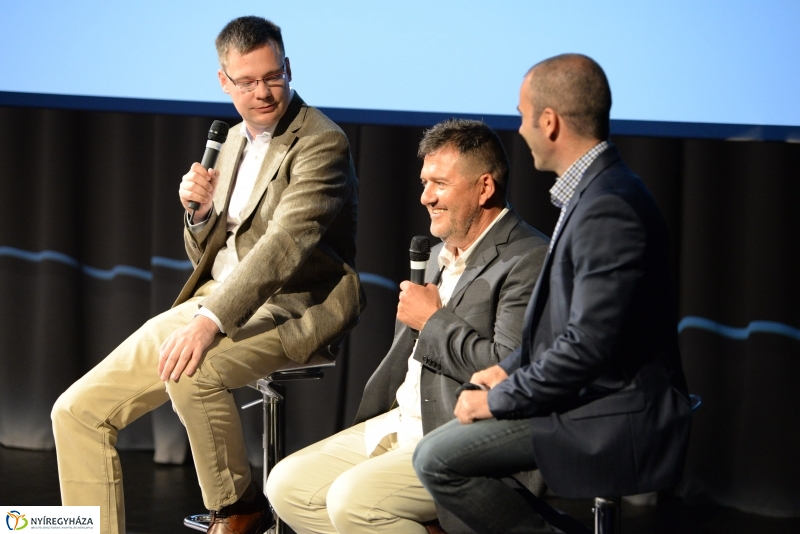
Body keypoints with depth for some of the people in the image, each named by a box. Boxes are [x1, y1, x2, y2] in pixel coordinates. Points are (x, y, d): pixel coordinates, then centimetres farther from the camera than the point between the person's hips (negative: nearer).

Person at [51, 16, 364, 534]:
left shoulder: (321, 142, -10)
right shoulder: (236, 141, 17)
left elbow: (288, 242, -24)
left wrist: (210, 321, -36)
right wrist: (201, 211, -2)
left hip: (296, 306, -8)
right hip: (216, 301, 8)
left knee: (190, 369, -37)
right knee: (78, 411, -4)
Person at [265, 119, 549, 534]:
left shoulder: (528, 261, -13)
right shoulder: (442, 254, 19)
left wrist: (433, 321, -13)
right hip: (399, 423, 10)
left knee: (352, 498, -26)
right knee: (288, 486, -2)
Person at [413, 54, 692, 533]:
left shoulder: (609, 207, -21)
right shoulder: (594, 191, 12)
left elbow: (589, 344, -25)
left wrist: (500, 399, -15)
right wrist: (510, 370, 8)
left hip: (618, 422, -10)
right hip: (594, 398, 11)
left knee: (440, 458, -16)